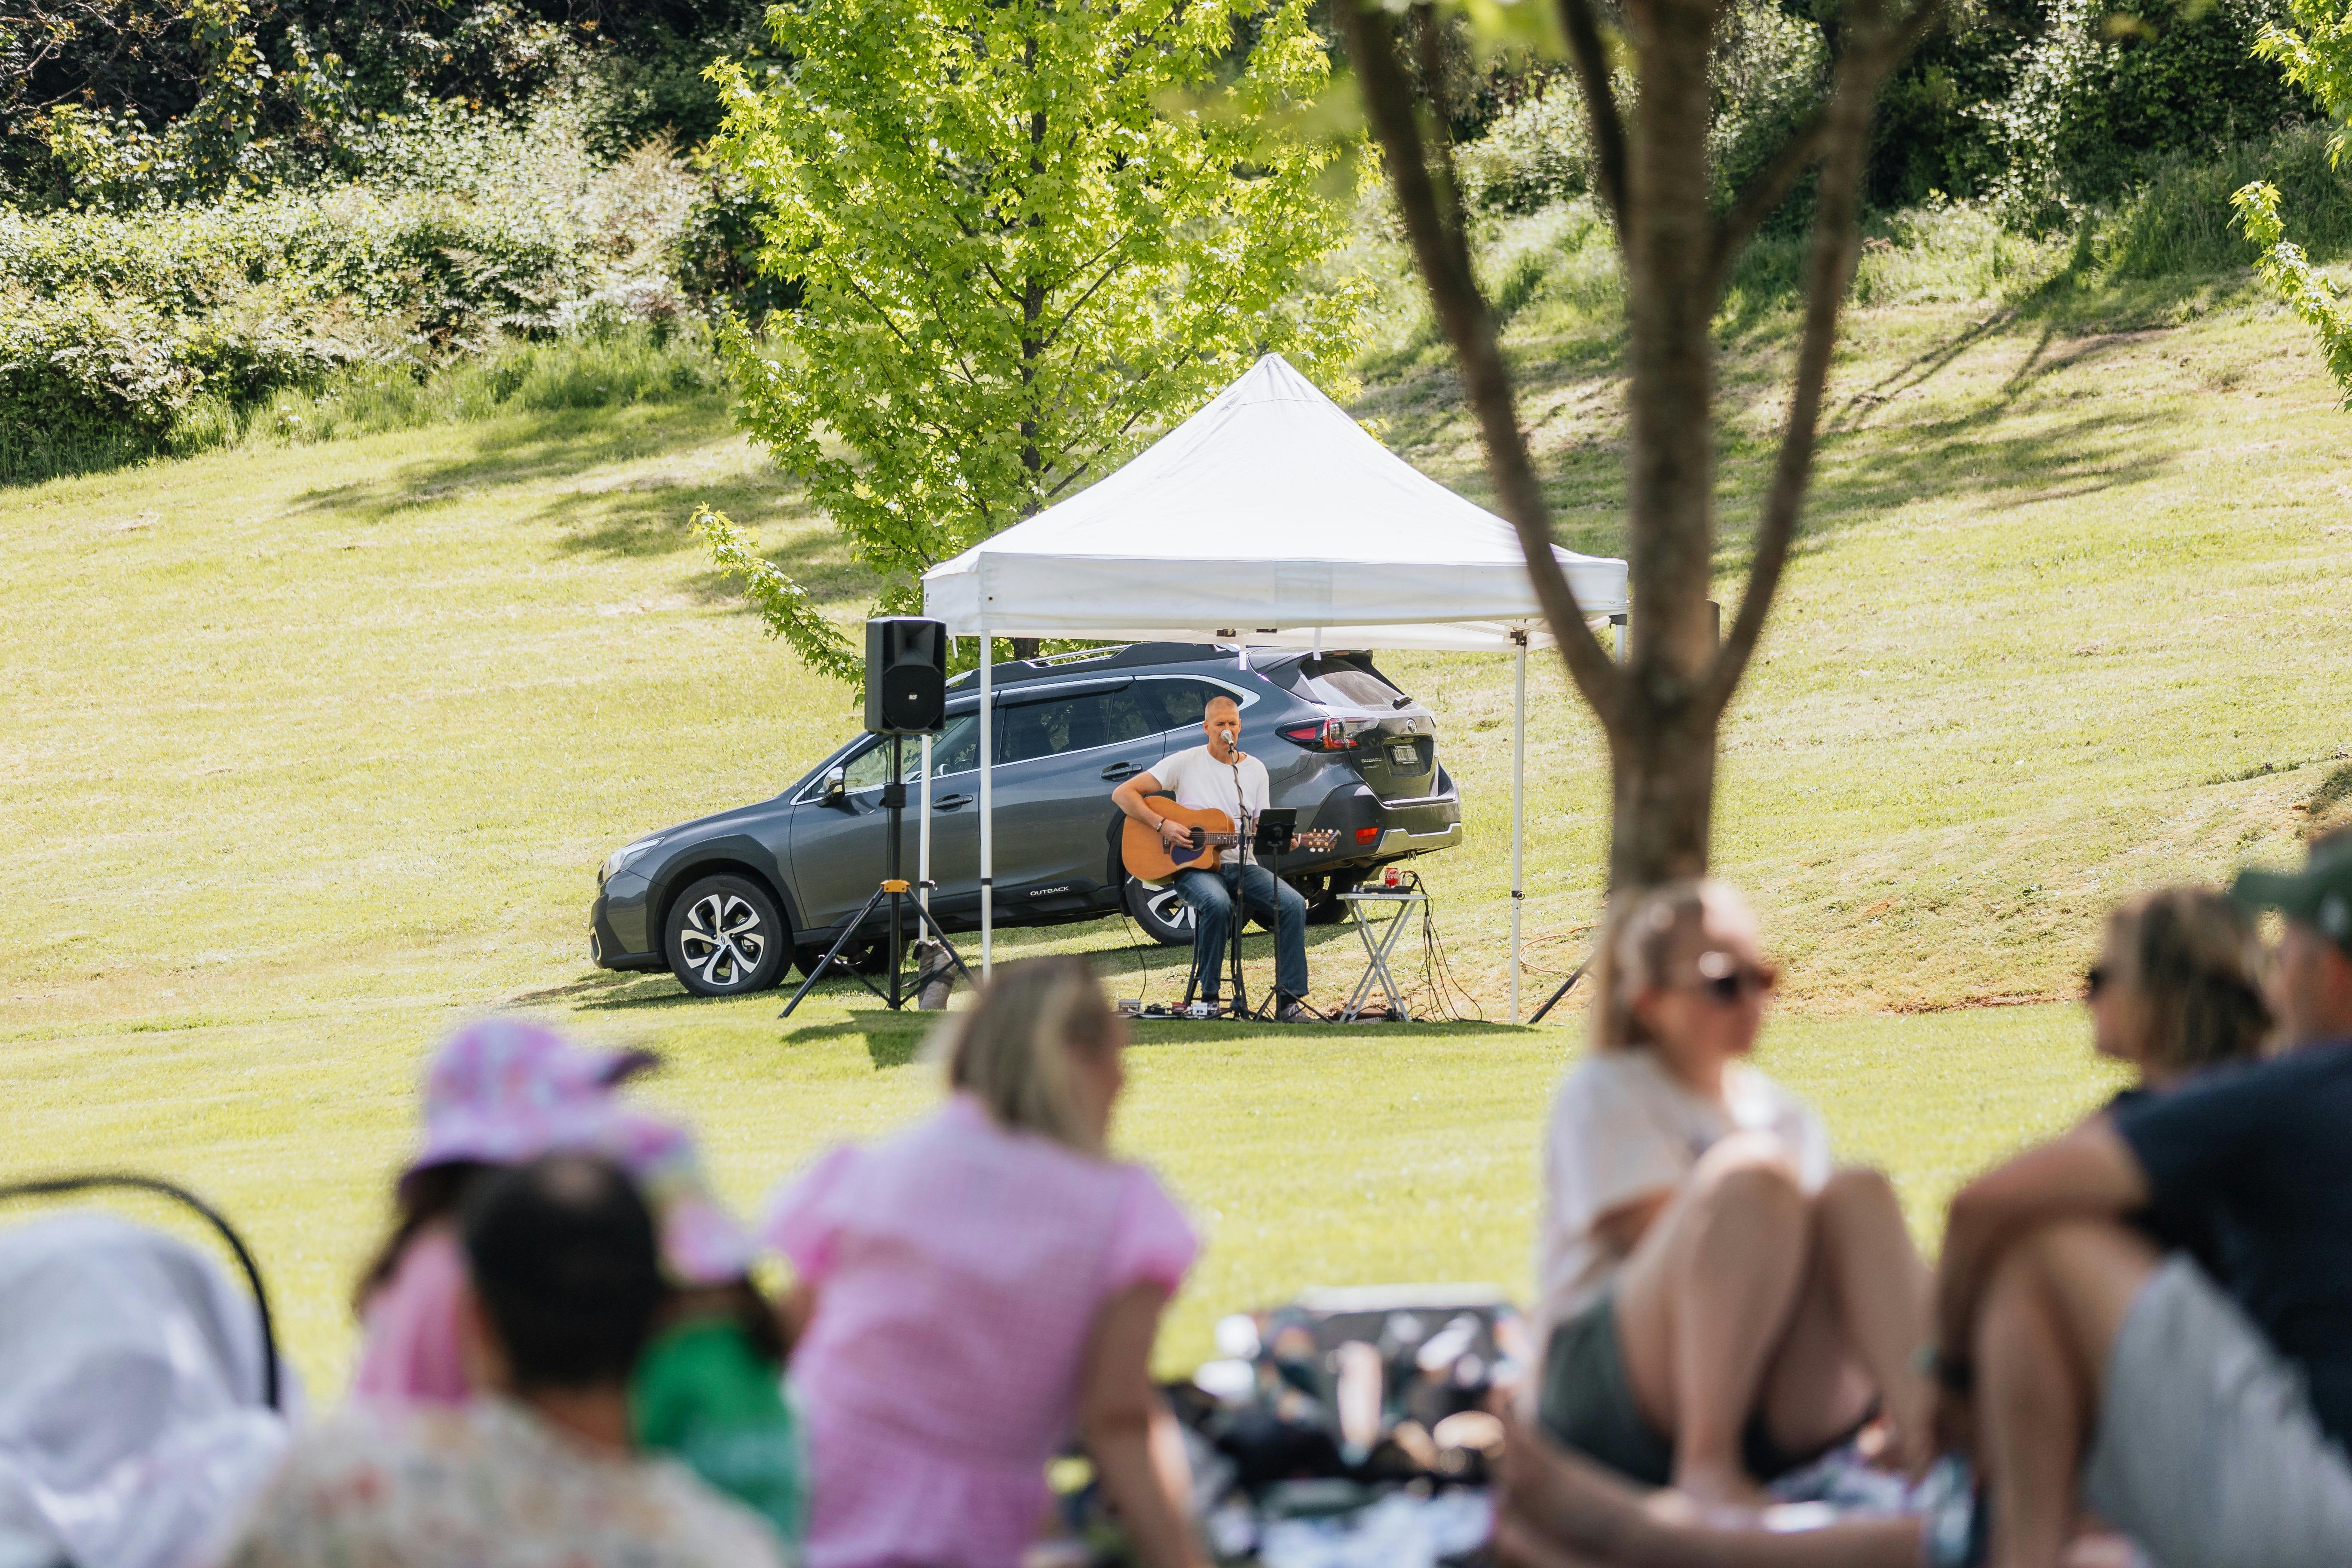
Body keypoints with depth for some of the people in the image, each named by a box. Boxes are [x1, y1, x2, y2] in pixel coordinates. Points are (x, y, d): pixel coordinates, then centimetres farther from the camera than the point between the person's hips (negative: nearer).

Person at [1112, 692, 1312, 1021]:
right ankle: (1209, 998, -24)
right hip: (1194, 867, -4)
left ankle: (1289, 1000, -19)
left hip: (1242, 867, 4)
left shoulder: (1255, 770, 14)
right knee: (1217, 904, -38)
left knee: (1293, 904, -22)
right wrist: (1162, 825, -14)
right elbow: (1123, 794, -2)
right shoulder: (1185, 763, 1)